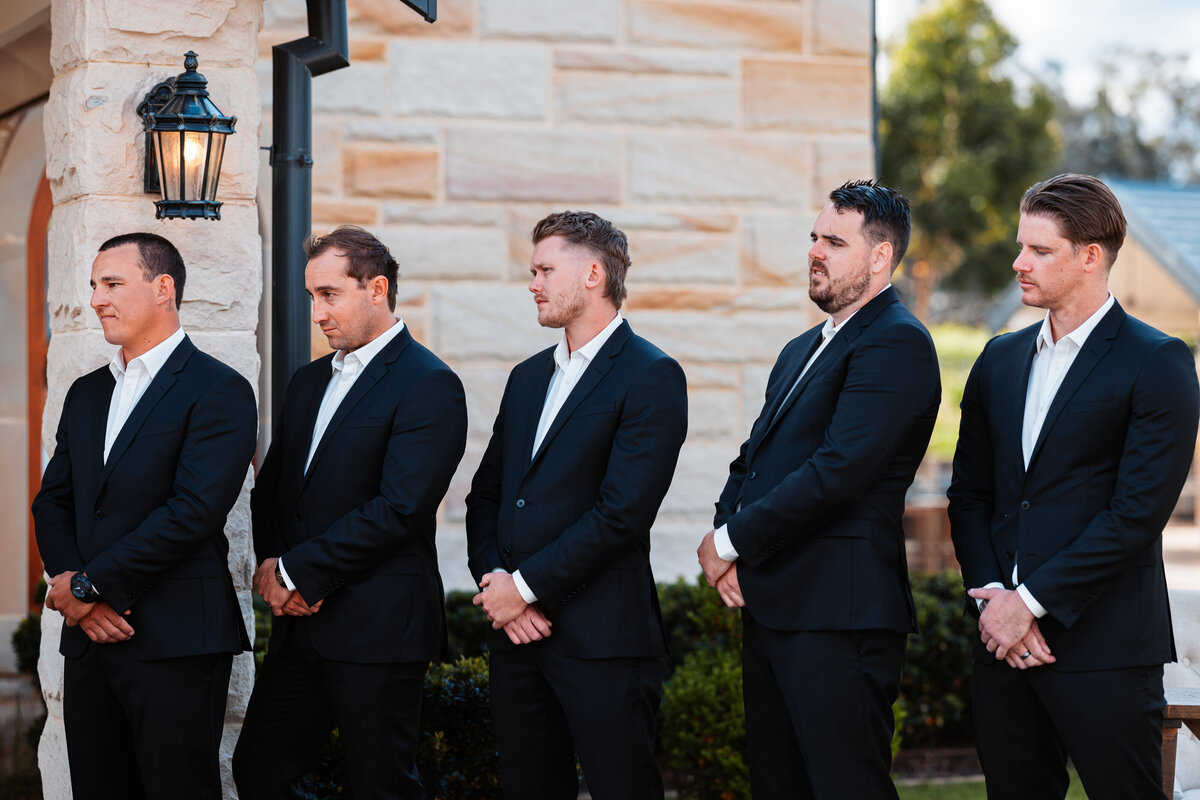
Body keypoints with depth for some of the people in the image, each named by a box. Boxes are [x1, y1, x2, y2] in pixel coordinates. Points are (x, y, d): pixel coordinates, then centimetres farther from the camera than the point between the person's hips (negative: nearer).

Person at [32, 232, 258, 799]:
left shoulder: (219, 391, -7)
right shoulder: (87, 393, 18)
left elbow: (193, 512, -16)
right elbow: (52, 501, 14)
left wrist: (90, 585, -13)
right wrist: (68, 580, -6)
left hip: (175, 643, -7)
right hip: (90, 639, 7)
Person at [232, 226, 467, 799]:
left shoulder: (429, 385, -10)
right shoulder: (309, 382, 17)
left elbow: (399, 510, -19)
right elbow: (270, 488, 19)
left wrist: (297, 573, -15)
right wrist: (273, 564, -2)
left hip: (379, 628, -8)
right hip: (300, 624, 8)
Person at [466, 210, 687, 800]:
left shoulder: (652, 377, -6)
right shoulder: (528, 377, 19)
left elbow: (623, 512, -15)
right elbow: (485, 495, 16)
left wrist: (526, 586, -13)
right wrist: (494, 581, -2)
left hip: (602, 637, -7)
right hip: (515, 633, 7)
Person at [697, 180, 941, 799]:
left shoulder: (897, 343, -11)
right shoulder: (801, 351, 21)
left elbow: (838, 471, -20)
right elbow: (752, 461, 21)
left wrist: (732, 540, -12)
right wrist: (728, 530, -1)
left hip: (838, 616, -9)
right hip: (767, 605, 9)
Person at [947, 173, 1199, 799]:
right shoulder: (1000, 359, 15)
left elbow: (1139, 512, -13)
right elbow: (969, 494, 13)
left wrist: (1031, 601, -13)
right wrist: (990, 597, -3)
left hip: (1103, 648, -6)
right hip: (1004, 638, 6)